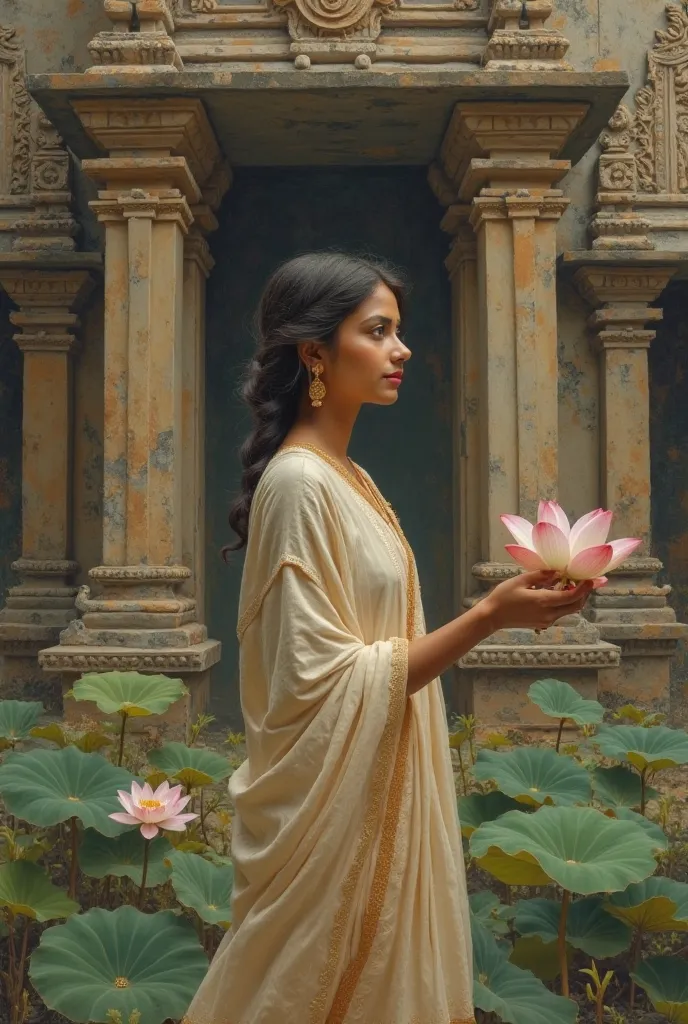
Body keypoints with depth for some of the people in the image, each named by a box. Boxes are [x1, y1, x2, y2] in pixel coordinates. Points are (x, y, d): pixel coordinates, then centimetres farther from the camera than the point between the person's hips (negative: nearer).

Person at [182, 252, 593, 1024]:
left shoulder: (342, 476, 8)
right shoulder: (300, 483, -20)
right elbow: (328, 683, -22)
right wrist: (488, 616, -25)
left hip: (372, 792, 9)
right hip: (333, 806, -9)